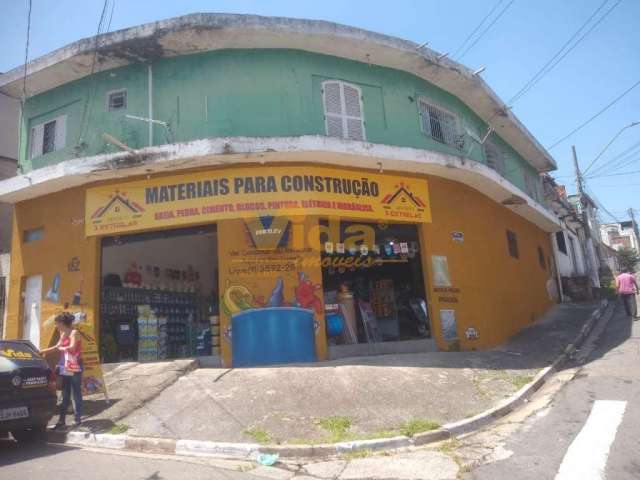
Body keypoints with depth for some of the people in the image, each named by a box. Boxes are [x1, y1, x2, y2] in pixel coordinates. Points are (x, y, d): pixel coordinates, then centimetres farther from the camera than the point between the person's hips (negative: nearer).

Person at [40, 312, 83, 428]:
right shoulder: (63, 335, 14)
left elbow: (72, 347, -23)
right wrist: (41, 352, 26)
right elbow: (56, 348, 25)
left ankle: (78, 419, 6)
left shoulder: (74, 332, -10)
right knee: (65, 395, 10)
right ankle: (62, 421, 14)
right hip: (65, 368, 8)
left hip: (75, 368, -8)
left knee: (76, 394, -1)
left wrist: (61, 348, -6)